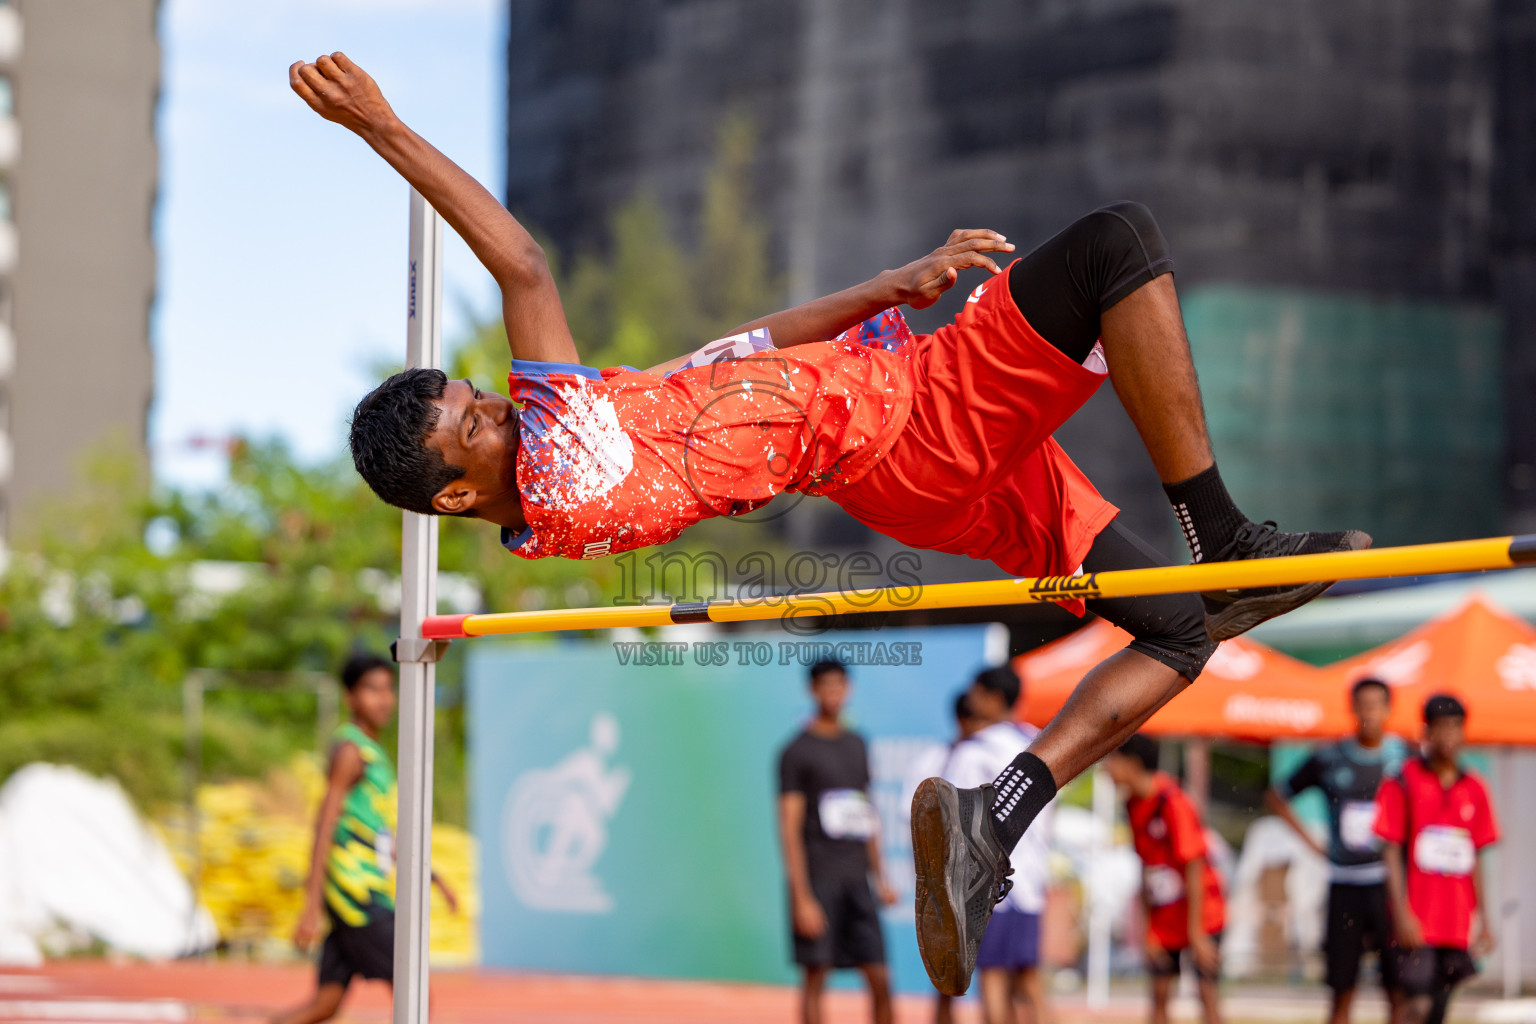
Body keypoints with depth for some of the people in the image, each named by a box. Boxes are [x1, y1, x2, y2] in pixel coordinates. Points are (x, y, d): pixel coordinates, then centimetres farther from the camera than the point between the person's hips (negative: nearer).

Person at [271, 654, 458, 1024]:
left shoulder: (373, 753, 20)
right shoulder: (349, 750, -9)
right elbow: (325, 828, -16)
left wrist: (432, 878, 27)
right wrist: (312, 906, -21)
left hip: (368, 892, 9)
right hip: (356, 892, -9)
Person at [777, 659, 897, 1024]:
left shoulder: (856, 745, 16)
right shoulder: (797, 751, -3)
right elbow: (790, 827, -7)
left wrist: (880, 879, 18)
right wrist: (802, 898, -14)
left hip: (857, 880, 5)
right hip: (818, 880, -5)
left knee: (880, 979, 0)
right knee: (815, 979, -3)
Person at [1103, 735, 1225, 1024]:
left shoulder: (1173, 803, -21)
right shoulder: (1134, 805, 2)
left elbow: (1194, 870, -20)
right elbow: (1147, 867, 7)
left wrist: (1196, 933, -18)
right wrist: (1148, 931, 5)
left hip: (1201, 913, -7)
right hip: (1163, 918, 7)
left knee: (1207, 991, -6)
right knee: (1159, 992, 4)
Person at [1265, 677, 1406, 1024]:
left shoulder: (1405, 758, 2)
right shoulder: (1328, 759, 6)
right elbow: (1276, 797, 19)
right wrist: (1312, 842, 10)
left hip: (1389, 883, -1)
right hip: (1345, 887, 1)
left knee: (1398, 991, -5)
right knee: (1342, 992, 4)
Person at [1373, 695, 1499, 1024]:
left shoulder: (1474, 789, 10)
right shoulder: (1403, 783, -3)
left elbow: (1476, 860, 15)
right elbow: (1391, 852, -5)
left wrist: (1484, 919, 11)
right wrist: (1401, 913, -14)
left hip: (1457, 923, 4)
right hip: (1417, 922, -4)